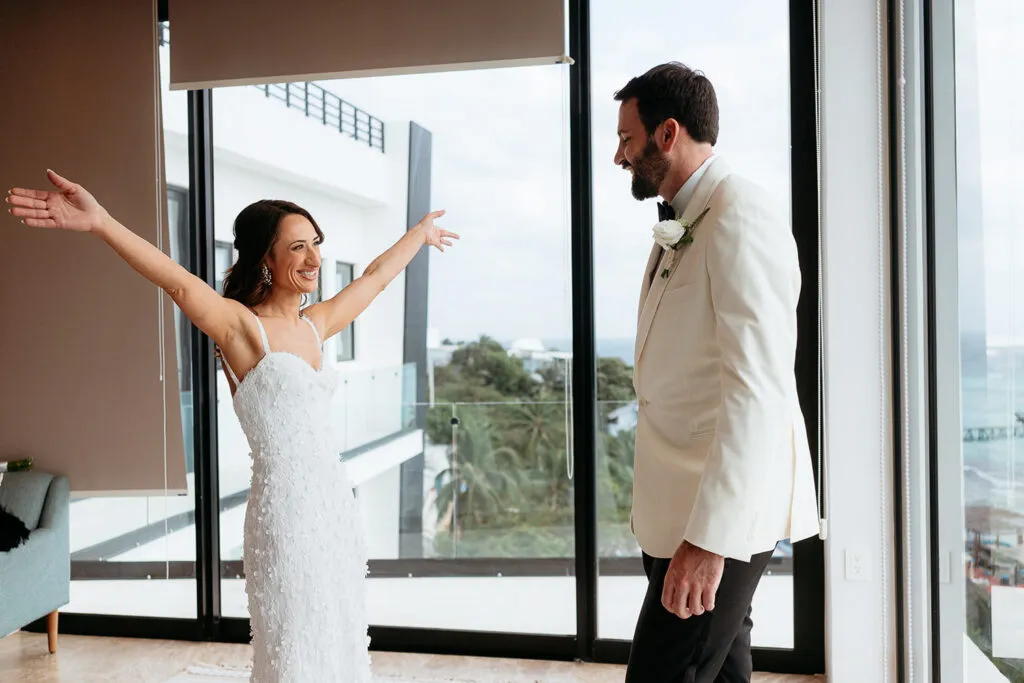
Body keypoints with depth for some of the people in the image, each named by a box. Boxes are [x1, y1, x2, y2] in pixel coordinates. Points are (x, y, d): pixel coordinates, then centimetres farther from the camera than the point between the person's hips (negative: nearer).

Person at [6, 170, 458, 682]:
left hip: (335, 502, 7)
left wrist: (420, 233, 38)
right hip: (286, 507, -7)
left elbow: (376, 276, 24)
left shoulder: (315, 325, 11)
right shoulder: (240, 326, -9)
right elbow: (180, 284, -26)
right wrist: (100, 222, -41)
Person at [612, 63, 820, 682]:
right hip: (685, 500, 9)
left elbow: (757, 389, -24)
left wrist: (710, 537, -27)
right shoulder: (681, 226, 14)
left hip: (725, 510, -9)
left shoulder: (740, 217, -16)